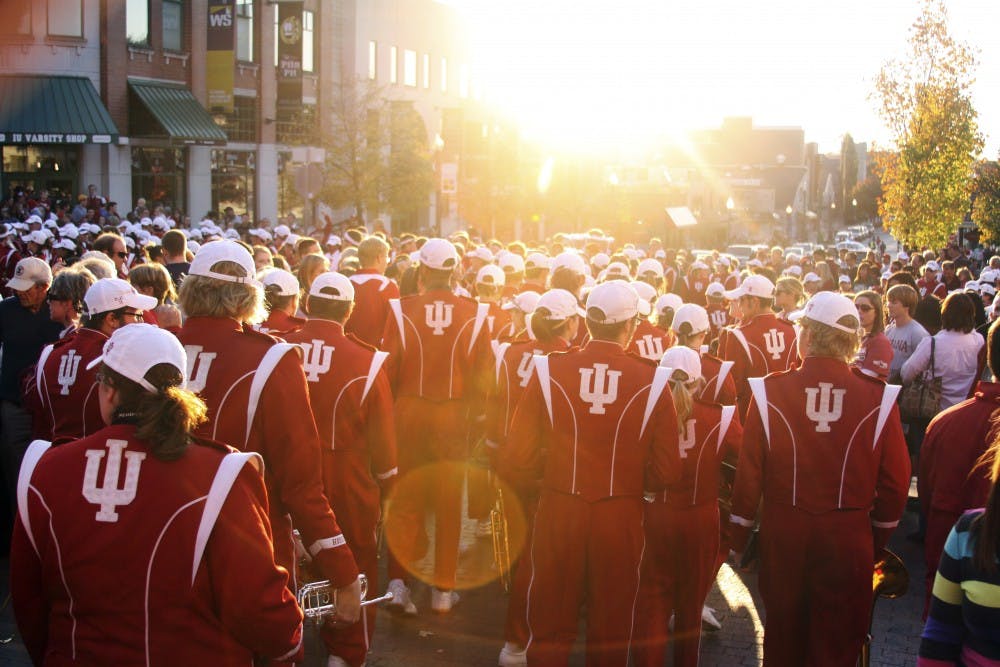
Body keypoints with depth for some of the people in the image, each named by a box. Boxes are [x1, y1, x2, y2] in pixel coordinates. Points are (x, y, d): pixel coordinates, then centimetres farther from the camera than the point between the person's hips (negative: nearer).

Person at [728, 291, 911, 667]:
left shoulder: (770, 391, -13)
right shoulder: (878, 398, -11)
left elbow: (748, 471, -8)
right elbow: (895, 482, -5)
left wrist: (739, 538, 5)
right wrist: (878, 541, 12)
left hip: (783, 533, 0)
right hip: (849, 539, 0)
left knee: (783, 635, 20)